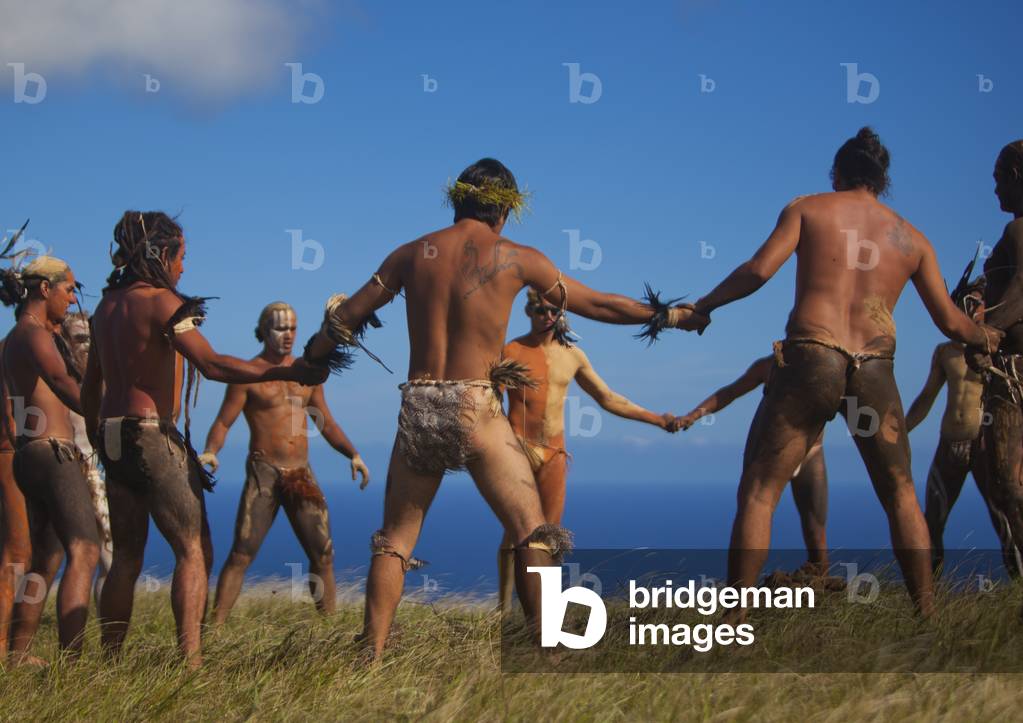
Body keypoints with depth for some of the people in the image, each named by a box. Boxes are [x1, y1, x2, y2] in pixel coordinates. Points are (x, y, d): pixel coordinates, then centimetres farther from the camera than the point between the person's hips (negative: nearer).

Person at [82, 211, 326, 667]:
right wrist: (286, 372, -16)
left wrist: (97, 441, 29)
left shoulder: (107, 305, 14)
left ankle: (109, 660, 14)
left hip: (114, 439, 8)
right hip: (152, 437, -8)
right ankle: (190, 660, -14)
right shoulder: (162, 302, -10)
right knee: (195, 550, -5)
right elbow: (212, 365, -18)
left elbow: (90, 384, 20)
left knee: (127, 556, 14)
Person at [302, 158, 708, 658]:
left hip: (418, 408, 3)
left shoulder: (411, 254, 10)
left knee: (394, 540, 13)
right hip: (475, 408, -3)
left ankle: (371, 655, 9)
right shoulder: (516, 258, 3)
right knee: (532, 533, 5)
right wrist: (667, 315, 26)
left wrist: (313, 355, 36)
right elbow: (598, 305, 12)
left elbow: (345, 316, 16)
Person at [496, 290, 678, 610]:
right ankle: (504, 609, -4)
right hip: (519, 450, -4)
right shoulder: (511, 352, -2)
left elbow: (609, 399, 17)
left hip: (555, 454, 4)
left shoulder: (573, 356, 10)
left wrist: (657, 419, 14)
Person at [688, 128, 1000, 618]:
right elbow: (951, 323, 16)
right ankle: (927, 615, 15)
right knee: (901, 497, 19)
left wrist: (704, 305, 8)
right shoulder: (912, 238, 16)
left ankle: (734, 620, -5)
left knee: (758, 492, 3)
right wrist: (990, 337, 37)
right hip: (874, 373, 3)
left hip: (809, 358, -2)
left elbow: (759, 269, -5)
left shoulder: (808, 209, 9)